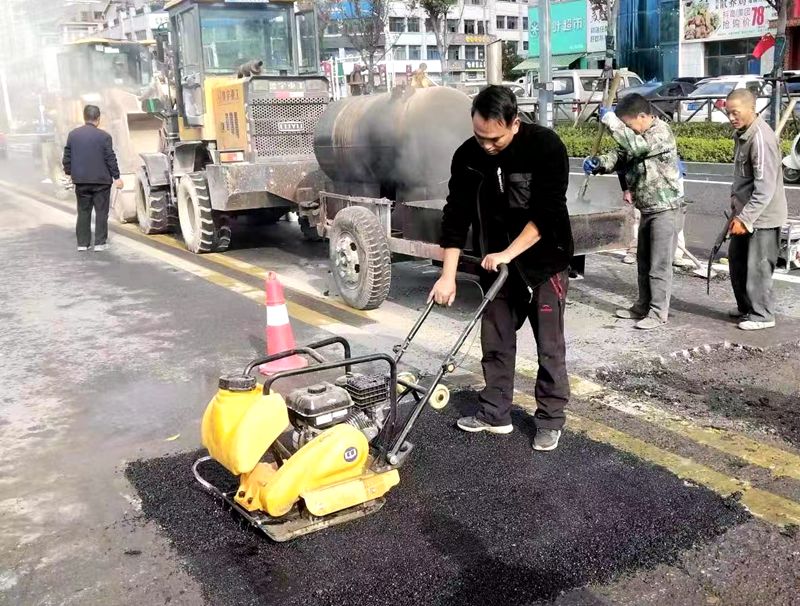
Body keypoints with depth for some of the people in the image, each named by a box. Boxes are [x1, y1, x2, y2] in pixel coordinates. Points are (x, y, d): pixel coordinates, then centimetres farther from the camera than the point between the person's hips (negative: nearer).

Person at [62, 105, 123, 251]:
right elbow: (110, 158, -9)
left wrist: (68, 172, 22)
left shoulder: (73, 135, 4)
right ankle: (100, 243, 3)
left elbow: (67, 157, 8)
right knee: (101, 212, 4)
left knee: (83, 212, 12)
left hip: (81, 180, 4)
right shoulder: (104, 136, -9)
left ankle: (82, 243, 12)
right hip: (101, 180, -4)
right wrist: (116, 177, -2)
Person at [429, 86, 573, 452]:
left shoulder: (546, 146, -20)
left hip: (544, 262, -4)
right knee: (496, 342, 10)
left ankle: (550, 420, 16)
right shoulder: (467, 156, -8)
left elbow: (546, 213, -23)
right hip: (496, 263, 4)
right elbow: (456, 215, -9)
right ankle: (495, 413, 23)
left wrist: (508, 253, -24)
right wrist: (448, 275, -14)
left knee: (549, 346, 3)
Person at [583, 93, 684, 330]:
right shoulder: (639, 136, 11)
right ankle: (643, 306, 26)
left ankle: (658, 312, 2)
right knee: (643, 262, 16)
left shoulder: (661, 131, -16)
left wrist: (611, 121, -26)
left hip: (666, 209, -9)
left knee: (659, 265, -5)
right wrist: (597, 162, -10)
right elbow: (621, 156, 10)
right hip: (648, 210, 9)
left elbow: (635, 146, -32)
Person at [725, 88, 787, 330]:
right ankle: (746, 306, 33)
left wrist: (745, 218, -25)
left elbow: (765, 188, -24)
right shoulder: (741, 134, 8)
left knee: (757, 267, 0)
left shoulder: (761, 138, -22)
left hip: (762, 216, -10)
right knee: (737, 260, 18)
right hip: (745, 212, 10)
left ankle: (762, 315, 13)